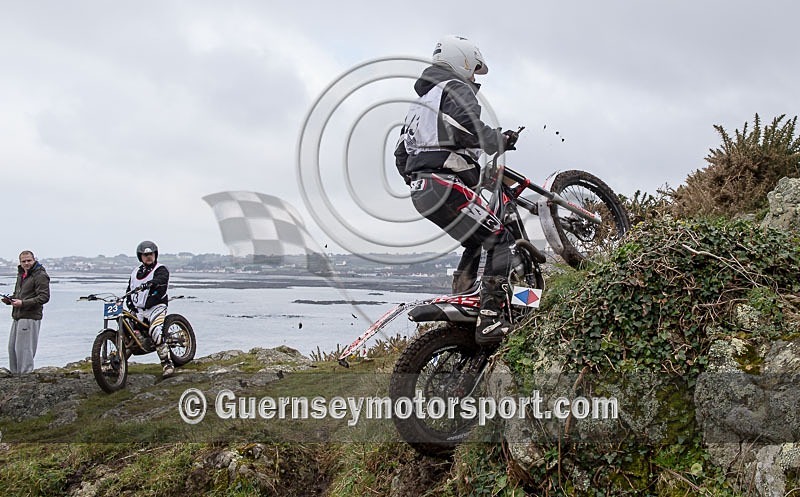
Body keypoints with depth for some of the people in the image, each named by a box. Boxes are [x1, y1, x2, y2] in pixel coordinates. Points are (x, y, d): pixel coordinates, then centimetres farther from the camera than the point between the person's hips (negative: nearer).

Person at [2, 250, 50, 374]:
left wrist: (23, 303, -21)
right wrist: (9, 299, 8)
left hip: (30, 318, -9)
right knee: (12, 347, 13)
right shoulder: (21, 274, 18)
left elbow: (44, 297, -17)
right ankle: (15, 374, 24)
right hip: (17, 317, 9)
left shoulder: (40, 276, -10)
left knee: (24, 349, -8)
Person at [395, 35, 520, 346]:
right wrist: (501, 140, -7)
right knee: (500, 241, -7)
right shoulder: (456, 89, 2)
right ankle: (490, 322, -18)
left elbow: (401, 156, 29)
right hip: (448, 186, -9)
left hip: (420, 191, 9)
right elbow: (467, 125, -21)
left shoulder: (420, 100, 30)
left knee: (478, 242, 24)